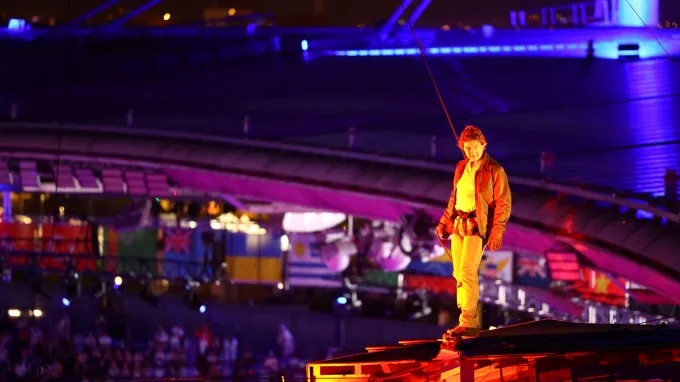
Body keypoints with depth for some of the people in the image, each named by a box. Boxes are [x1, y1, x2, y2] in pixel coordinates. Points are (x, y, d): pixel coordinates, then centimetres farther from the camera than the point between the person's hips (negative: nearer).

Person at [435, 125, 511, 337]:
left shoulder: (494, 170, -7)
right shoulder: (461, 168, 12)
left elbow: (503, 203, -9)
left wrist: (497, 231, -17)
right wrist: (445, 222, 17)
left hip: (477, 226, -7)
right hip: (458, 224, 7)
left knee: (467, 272, -17)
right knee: (459, 274, 7)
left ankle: (469, 323, -17)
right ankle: (467, 319, 13)